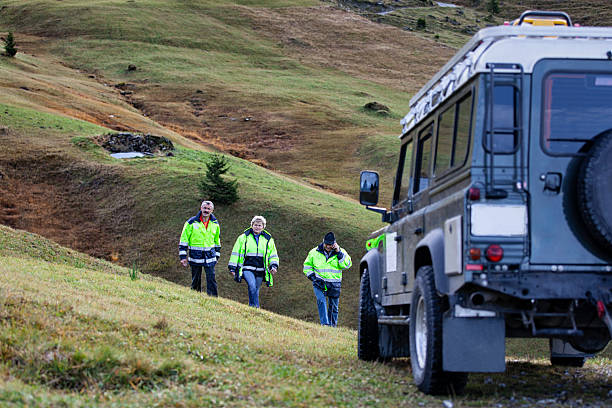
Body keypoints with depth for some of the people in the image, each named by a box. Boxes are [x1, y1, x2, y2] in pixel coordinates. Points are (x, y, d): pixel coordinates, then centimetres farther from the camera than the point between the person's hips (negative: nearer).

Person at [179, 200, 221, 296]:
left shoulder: (215, 224, 7)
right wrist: (183, 257, -5)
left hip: (210, 257, 2)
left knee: (211, 279, -7)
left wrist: (217, 255, 18)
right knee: (196, 281, 7)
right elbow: (183, 240, -1)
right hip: (195, 257, -1)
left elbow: (217, 241, 20)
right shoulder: (191, 222, -3)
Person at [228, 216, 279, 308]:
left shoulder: (268, 240, 12)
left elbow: (273, 255, 17)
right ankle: (255, 307, -20)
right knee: (252, 286, -25)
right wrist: (232, 268, 6)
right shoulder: (243, 237, 6)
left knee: (255, 291, 7)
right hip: (247, 268, -3)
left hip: (260, 270, 3)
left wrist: (274, 266, -1)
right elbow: (235, 253, 10)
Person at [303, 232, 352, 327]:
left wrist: (338, 252, -16)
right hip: (319, 283, -1)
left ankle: (332, 325, 21)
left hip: (334, 285, 1)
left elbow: (347, 264, -12)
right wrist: (311, 275, 3)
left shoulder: (341, 252, 3)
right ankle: (324, 324, -26)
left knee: (333, 306, 7)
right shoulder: (314, 252, 5)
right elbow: (307, 265, 18)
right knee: (321, 301, -22)